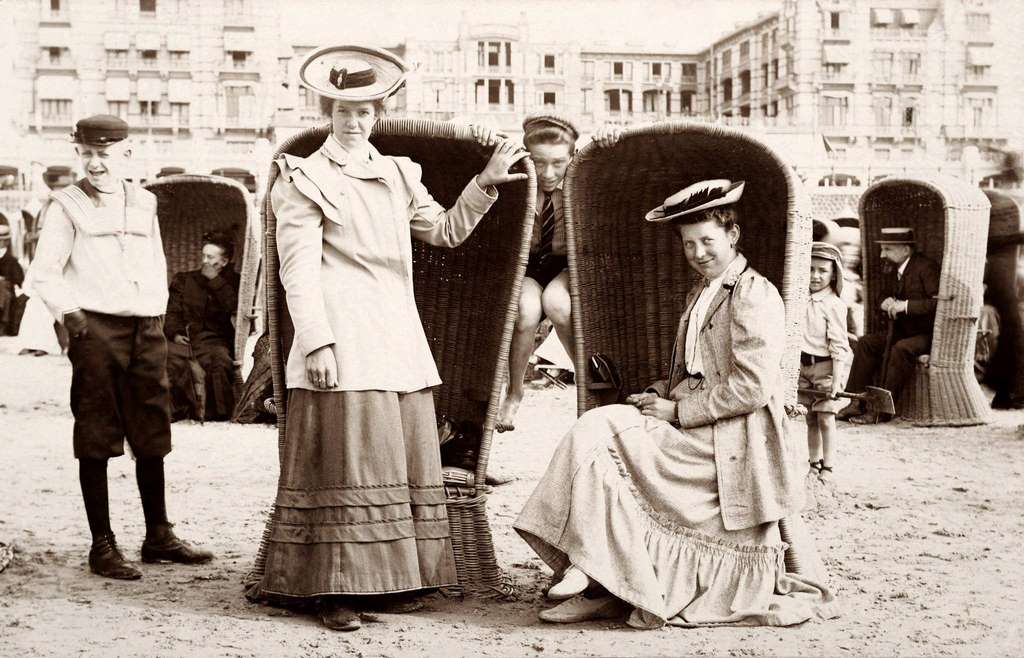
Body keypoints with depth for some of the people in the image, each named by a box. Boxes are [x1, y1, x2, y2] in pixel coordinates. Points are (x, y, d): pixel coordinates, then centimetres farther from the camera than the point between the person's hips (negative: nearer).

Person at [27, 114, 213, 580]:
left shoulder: (144, 202, 13)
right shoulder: (67, 205, 1)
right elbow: (43, 274, 1)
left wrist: (158, 311, 9)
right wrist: (69, 313, -11)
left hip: (147, 331, 4)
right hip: (96, 330, -4)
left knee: (152, 437, 9)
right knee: (96, 441, 1)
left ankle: (158, 537, 19)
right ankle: (102, 546, 8)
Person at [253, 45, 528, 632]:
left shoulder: (398, 175, 18)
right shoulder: (306, 179, 1)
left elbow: (446, 231, 16)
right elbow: (298, 270, -7)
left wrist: (484, 185, 2)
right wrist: (316, 343, -16)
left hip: (398, 339, 6)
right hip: (344, 341, -6)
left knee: (403, 458, 6)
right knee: (346, 460, -8)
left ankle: (391, 580, 14)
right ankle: (337, 589, -1)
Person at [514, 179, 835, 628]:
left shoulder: (754, 295, -10)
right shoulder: (699, 296, 19)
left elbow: (753, 387, -18)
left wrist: (678, 411, -15)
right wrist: (659, 396, 2)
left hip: (728, 439, -9)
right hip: (696, 433, 9)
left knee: (597, 434, -19)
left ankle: (597, 569, -11)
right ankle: (602, 585, -8)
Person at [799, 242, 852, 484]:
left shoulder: (834, 304, -12)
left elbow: (838, 345, -14)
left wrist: (836, 380, -18)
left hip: (826, 366, -6)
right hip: (804, 365, 6)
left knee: (825, 418, -1)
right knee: (810, 419, 11)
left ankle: (827, 469, 8)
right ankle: (814, 464, 21)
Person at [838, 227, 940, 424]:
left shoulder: (926, 267, -15)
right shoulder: (892, 270, 10)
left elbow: (939, 302, -24)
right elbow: (886, 297, 23)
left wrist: (906, 305, -27)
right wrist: (887, 304, -2)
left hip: (928, 334, -8)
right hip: (903, 331, 8)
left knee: (901, 349, -34)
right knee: (866, 342, -9)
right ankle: (856, 403, -13)